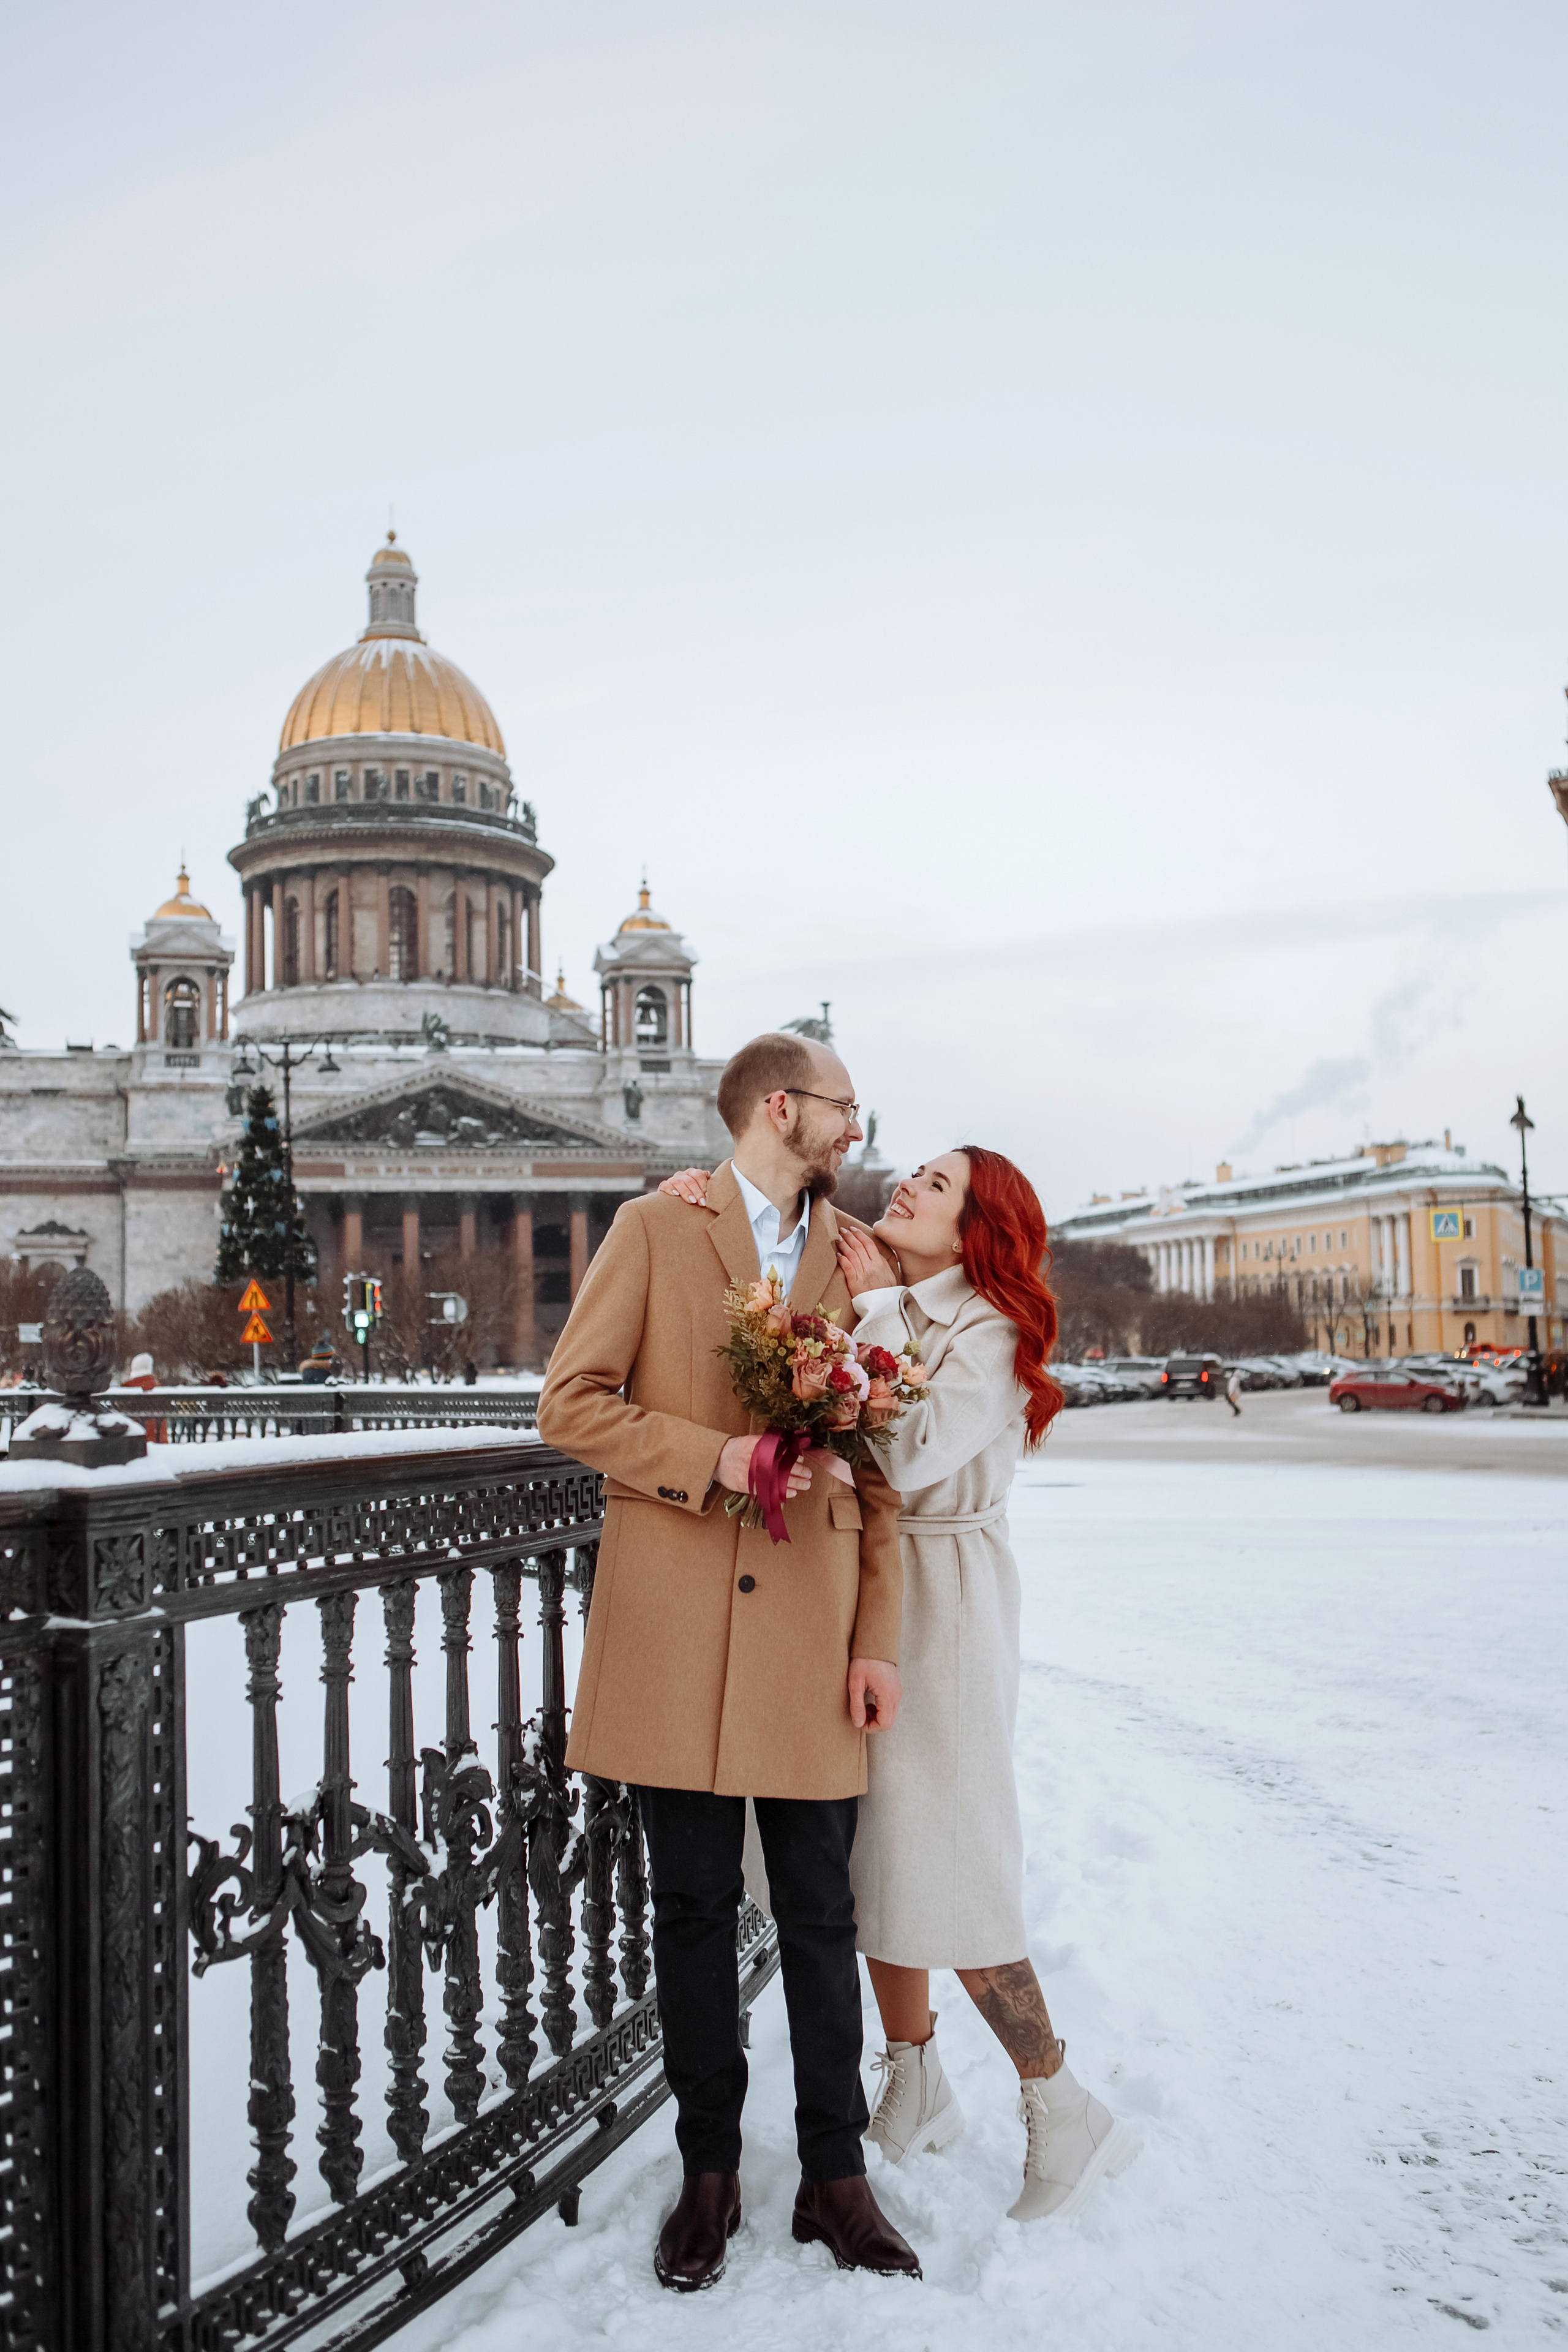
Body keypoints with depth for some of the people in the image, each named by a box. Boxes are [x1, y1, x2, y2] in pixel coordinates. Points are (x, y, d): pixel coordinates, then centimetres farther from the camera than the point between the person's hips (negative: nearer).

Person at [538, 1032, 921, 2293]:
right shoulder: (654, 1230, 3)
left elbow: (879, 1466, 9)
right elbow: (572, 1401, -1)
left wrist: (878, 1641, 2)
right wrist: (711, 1457, -15)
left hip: (810, 1623, 2)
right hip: (676, 1626, -2)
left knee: (822, 1915, 9)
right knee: (695, 1908, 10)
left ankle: (835, 2175, 26)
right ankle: (710, 2175, 27)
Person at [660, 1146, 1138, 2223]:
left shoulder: (990, 1333, -11)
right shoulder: (867, 1306, 7)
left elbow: (908, 1457, -22)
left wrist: (875, 1307, -17)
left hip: (943, 1600, -6)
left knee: (946, 1870, -3)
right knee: (875, 1851, 14)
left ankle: (1065, 2114, 16)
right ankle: (916, 2091, 32)